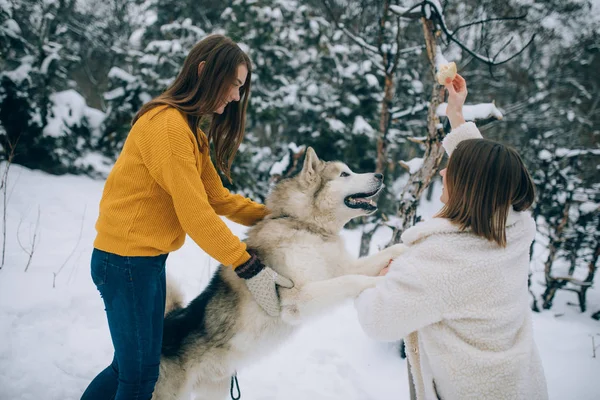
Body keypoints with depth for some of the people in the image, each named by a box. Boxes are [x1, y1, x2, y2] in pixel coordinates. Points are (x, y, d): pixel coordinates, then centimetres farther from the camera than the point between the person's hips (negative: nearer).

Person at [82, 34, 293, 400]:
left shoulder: (192, 131, 13)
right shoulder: (167, 124, -20)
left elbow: (218, 198, 11)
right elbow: (194, 212, -24)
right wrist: (249, 266, -20)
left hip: (147, 260, 10)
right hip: (127, 261, -10)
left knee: (131, 365, 18)